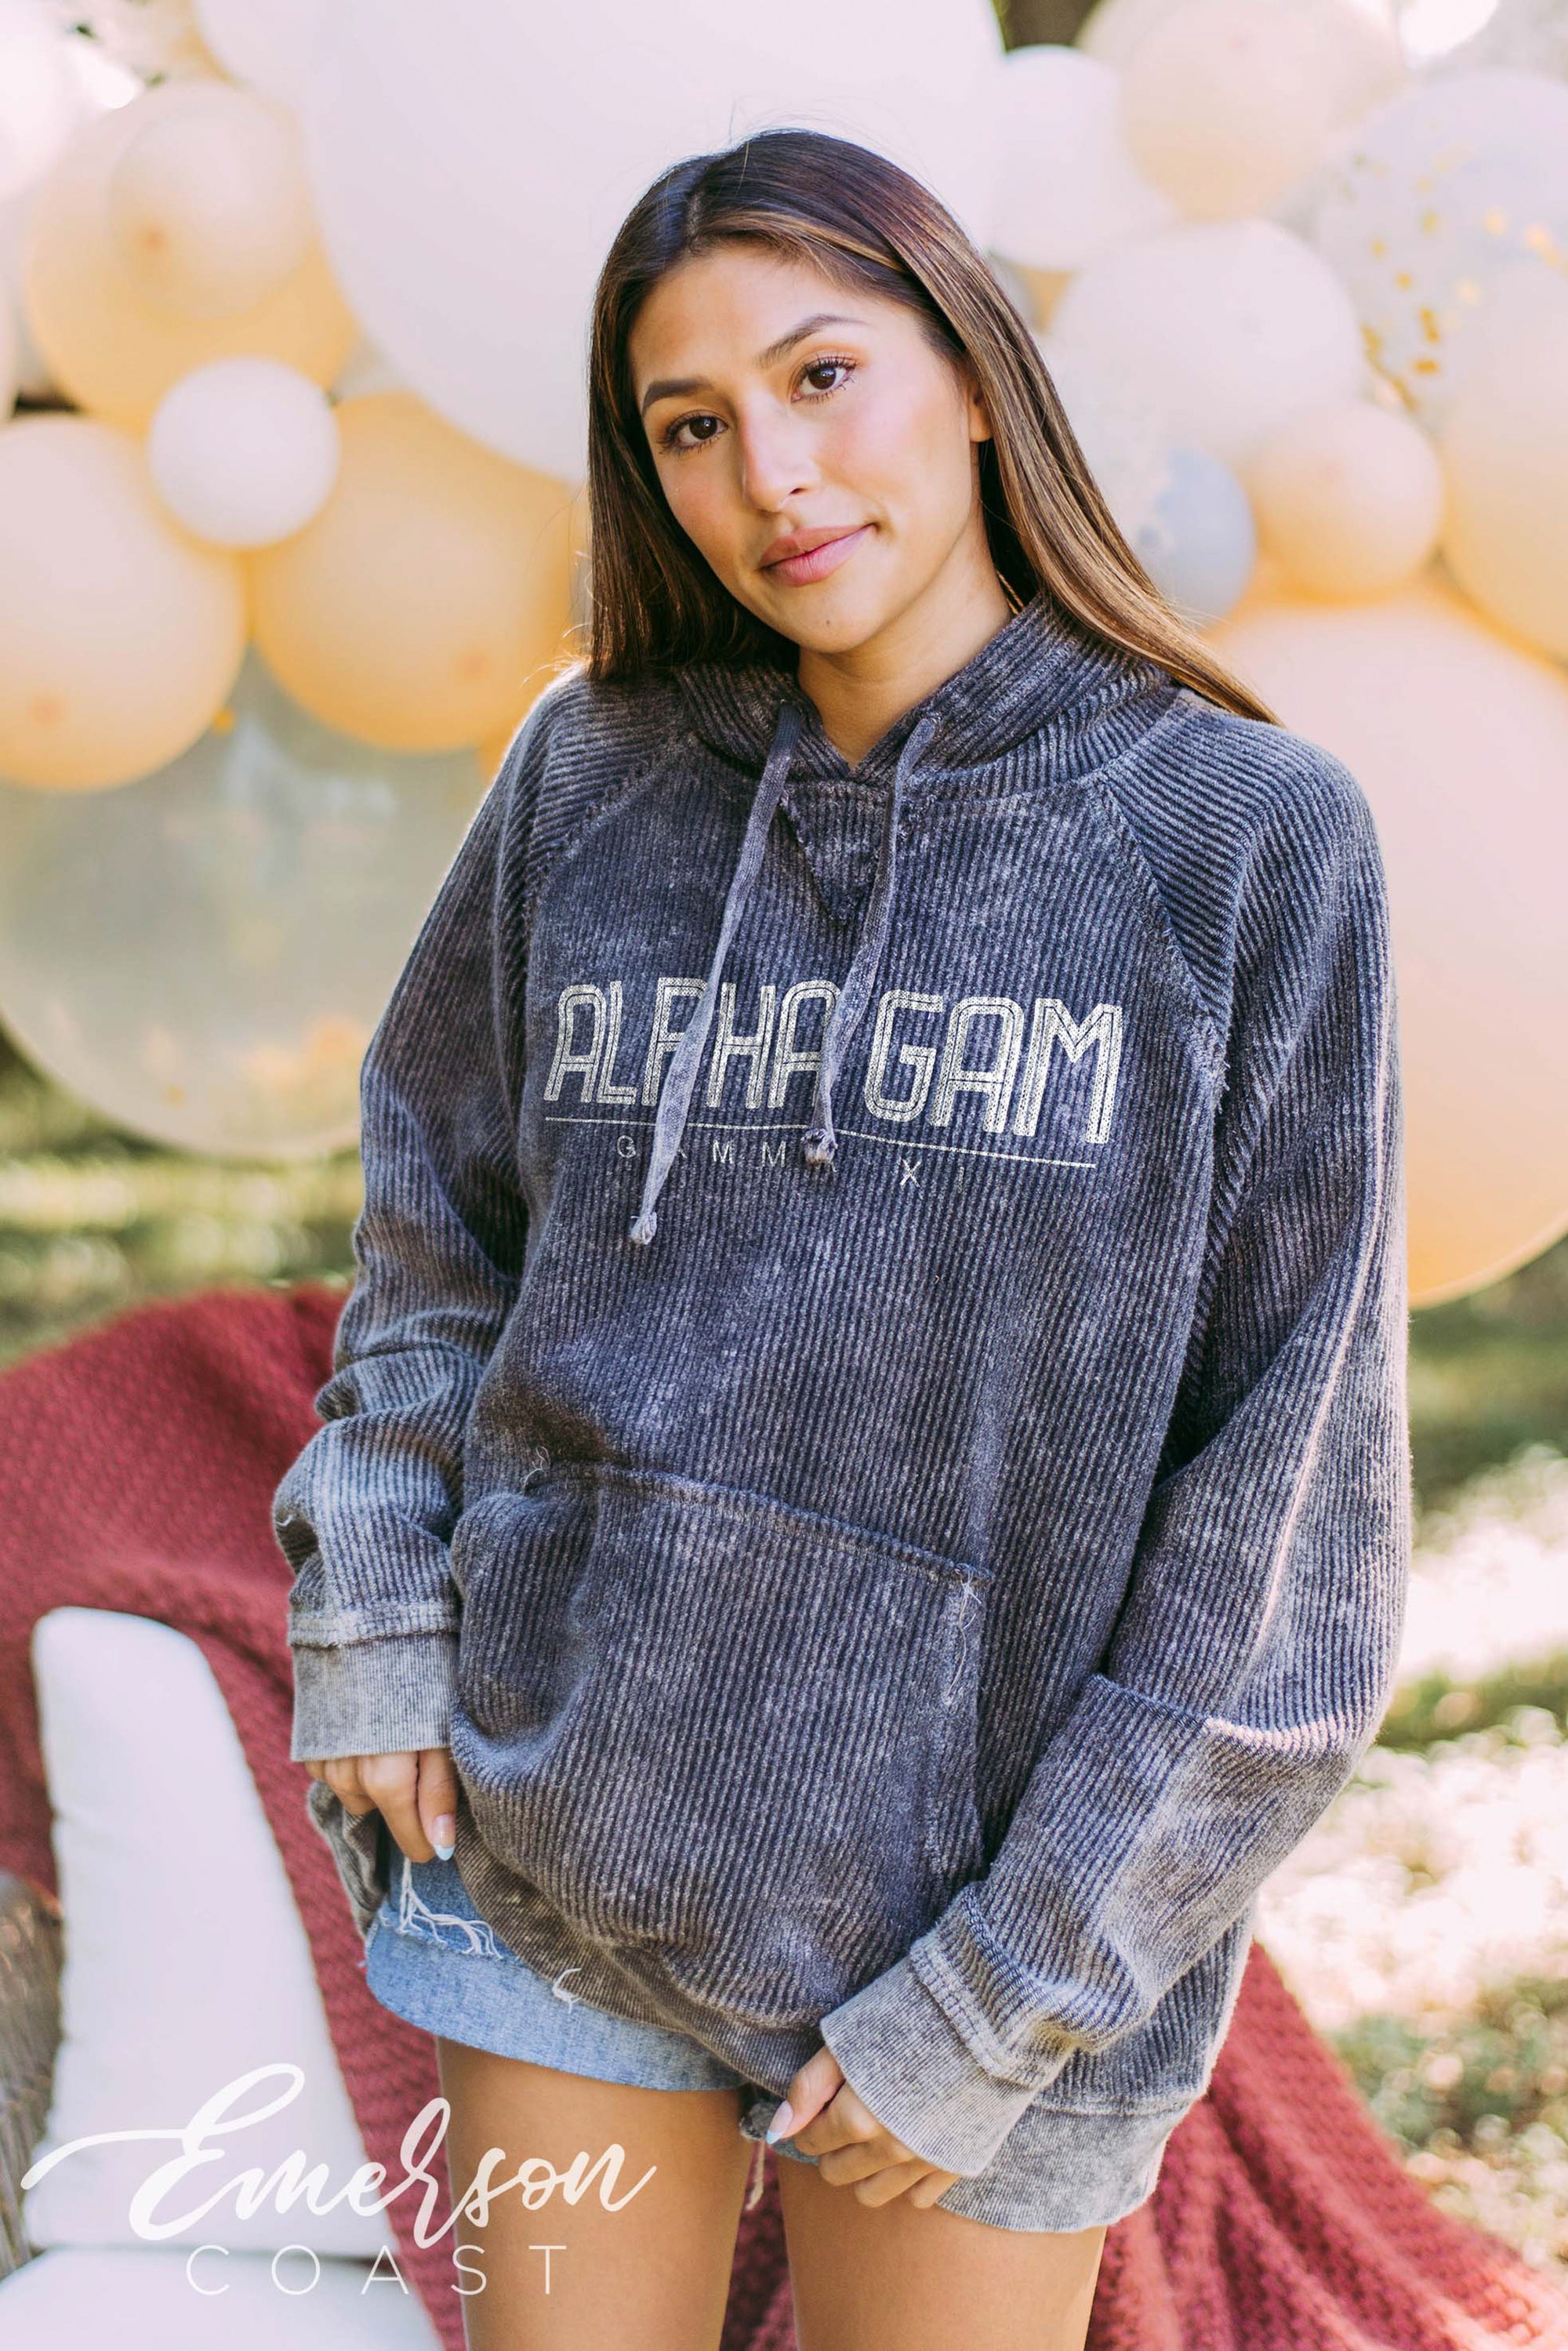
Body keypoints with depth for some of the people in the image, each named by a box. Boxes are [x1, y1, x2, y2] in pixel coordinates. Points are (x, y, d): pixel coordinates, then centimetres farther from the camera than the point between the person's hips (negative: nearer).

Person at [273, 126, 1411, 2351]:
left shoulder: (1251, 835, -9)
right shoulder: (594, 774, 1)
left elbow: (1287, 1494, -10)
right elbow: (438, 1193, 15)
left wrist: (1008, 1997, -11)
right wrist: (372, 1616, 2)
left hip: (988, 1880, -3)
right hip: (543, 1839, 3)